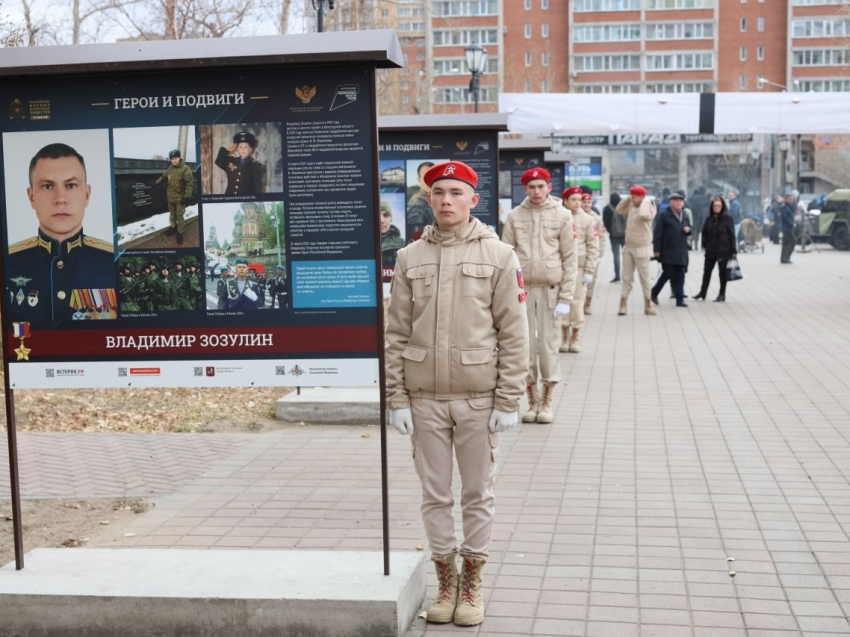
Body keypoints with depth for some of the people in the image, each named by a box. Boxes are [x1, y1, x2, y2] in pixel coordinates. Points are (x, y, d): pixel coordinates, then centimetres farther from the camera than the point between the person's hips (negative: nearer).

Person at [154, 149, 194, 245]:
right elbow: (163, 177, 24)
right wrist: (156, 182, 33)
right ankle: (173, 226, 40)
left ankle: (180, 233, 12)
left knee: (179, 216, 0)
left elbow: (190, 183, -22)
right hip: (170, 196, 7)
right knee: (172, 214, 21)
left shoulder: (185, 169, -19)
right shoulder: (170, 168, 4)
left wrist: (187, 196, -26)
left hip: (180, 198, -7)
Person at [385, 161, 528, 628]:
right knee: (435, 494, 10)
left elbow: (513, 334, -3)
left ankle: (472, 581, 24)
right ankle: (445, 579, 25)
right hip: (425, 399, 2)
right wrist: (396, 399, -1)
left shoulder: (498, 256, -1)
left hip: (478, 397, -2)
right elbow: (396, 334, 4)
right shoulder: (410, 258, 5)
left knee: (478, 494, 9)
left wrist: (508, 401, -7)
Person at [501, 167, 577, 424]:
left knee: (548, 344, 1)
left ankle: (547, 401, 14)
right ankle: (533, 400, 17)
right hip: (521, 287, 1)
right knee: (525, 344, 5)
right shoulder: (515, 216, 5)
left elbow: (570, 258, 0)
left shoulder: (562, 215, 1)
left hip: (550, 288, -1)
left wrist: (566, 297, -5)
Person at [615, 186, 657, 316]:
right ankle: (622, 305, 9)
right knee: (627, 277, 7)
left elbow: (644, 215, -35)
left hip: (641, 248, -6)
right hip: (628, 248, 6)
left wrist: (645, 201, -20)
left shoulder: (649, 208, -14)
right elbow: (618, 210, 15)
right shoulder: (631, 207, 6)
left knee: (644, 278, 3)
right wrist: (628, 199, 5)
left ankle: (648, 305, 12)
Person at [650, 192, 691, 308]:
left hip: (681, 251, 6)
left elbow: (688, 228, 26)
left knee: (680, 276, 3)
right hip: (668, 252, -6)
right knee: (668, 273, -3)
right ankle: (654, 292, 18)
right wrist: (657, 249, -14)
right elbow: (657, 233, -9)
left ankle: (680, 299, 5)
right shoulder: (664, 216, -5)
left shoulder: (684, 216, 16)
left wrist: (688, 229, 0)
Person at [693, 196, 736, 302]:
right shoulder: (709, 219, 6)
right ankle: (702, 293, 17)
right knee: (707, 271, 8)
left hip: (723, 251, -4)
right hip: (710, 251, 4)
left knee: (723, 272, 5)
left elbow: (732, 235, -7)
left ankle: (722, 294, 14)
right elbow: (704, 233, 11)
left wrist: (733, 250, -10)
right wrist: (704, 245, -1)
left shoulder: (727, 219, -6)